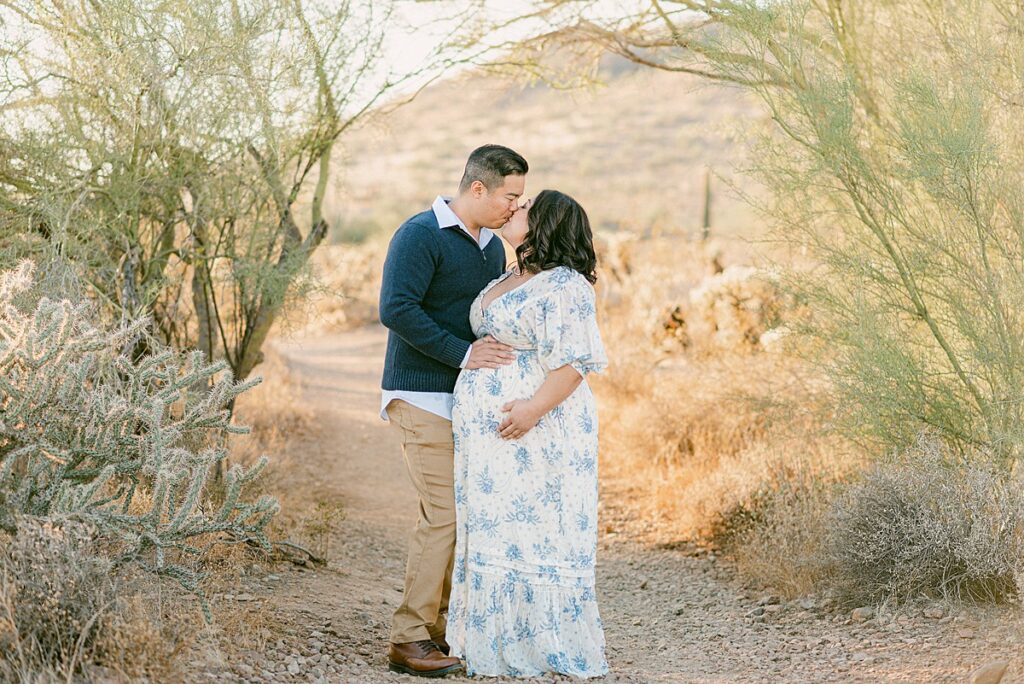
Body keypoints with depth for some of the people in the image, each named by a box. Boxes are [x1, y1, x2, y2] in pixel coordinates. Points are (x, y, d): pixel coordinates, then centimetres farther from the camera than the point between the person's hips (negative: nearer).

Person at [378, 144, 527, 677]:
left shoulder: (493, 248, 15)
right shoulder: (421, 235, -12)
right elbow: (396, 309, -22)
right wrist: (463, 353, -24)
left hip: (470, 401, 9)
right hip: (424, 398, -9)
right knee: (444, 514, -13)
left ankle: (441, 629, 17)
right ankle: (409, 640, -7)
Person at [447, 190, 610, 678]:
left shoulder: (565, 285, -12)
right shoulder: (504, 282, 17)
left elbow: (575, 360, -19)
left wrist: (535, 407, -27)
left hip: (538, 431, -9)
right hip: (492, 436, 9)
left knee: (536, 531, -4)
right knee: (494, 530, 11)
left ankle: (548, 647, 5)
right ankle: (498, 641, 19)